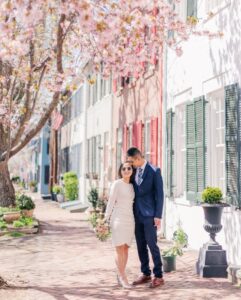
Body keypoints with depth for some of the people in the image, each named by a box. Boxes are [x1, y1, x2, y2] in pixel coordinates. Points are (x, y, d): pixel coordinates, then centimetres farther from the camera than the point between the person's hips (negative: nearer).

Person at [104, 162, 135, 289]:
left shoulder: (132, 186, 12)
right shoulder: (117, 184, -6)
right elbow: (111, 202, -7)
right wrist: (106, 220, -10)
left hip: (130, 219, 6)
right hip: (118, 218, -6)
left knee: (126, 248, 8)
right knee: (120, 249, -4)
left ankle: (120, 276, 16)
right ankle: (123, 277, 0)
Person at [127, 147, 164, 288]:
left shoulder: (154, 171, -8)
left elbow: (159, 194, -10)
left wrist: (158, 216, -14)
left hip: (149, 215, -6)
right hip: (137, 214, 6)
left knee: (152, 244, -5)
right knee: (141, 246, 9)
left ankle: (158, 276, 3)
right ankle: (146, 274, 19)